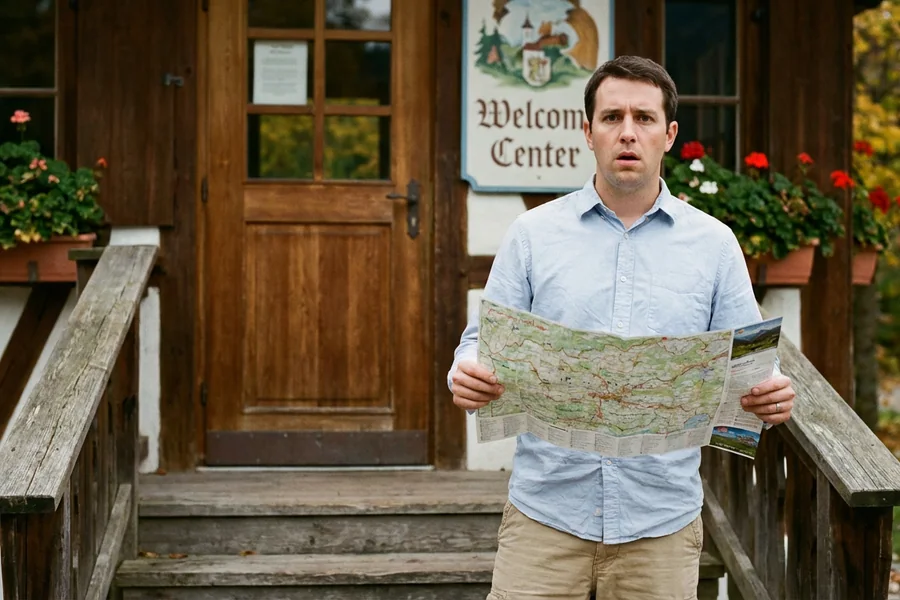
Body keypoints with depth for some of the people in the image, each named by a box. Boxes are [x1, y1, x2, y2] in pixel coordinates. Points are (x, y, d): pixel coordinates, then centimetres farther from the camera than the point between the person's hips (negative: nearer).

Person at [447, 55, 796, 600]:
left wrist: (772, 396, -15)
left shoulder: (713, 243, 6)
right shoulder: (534, 233, 5)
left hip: (662, 519, 1)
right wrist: (468, 377, -18)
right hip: (546, 513, 0)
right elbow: (484, 342, 5)